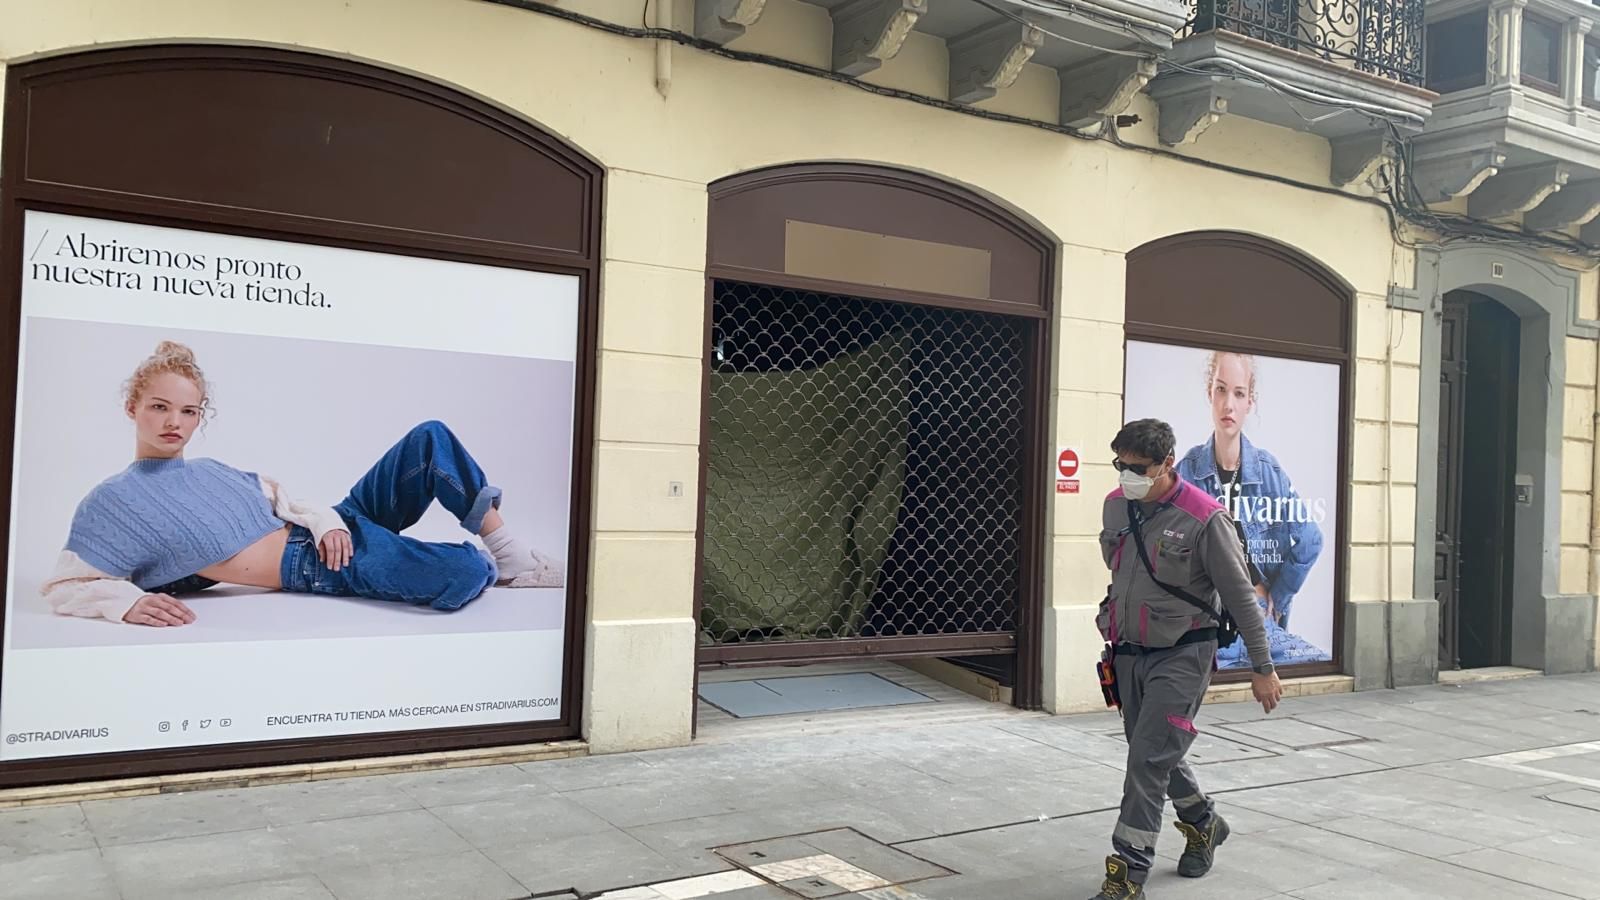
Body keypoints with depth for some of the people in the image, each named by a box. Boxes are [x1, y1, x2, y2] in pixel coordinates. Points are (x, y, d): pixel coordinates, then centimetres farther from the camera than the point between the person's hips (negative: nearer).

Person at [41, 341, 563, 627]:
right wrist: (129, 601, -28)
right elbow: (63, 587, -6)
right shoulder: (110, 502, 0)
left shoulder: (216, 471, 19)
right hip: (313, 567, -8)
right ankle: (486, 565, 6)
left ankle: (511, 556, -1)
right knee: (462, 576, -33)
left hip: (332, 532, 8)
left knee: (431, 439, -9)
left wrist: (325, 520, -4)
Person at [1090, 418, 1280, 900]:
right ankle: (1203, 823, 44)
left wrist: (1263, 668, -7)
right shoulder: (1115, 506, 1)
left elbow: (1240, 597, -11)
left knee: (1148, 758, -11)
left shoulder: (1203, 518, -18)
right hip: (1129, 654, 7)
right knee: (1156, 756, 18)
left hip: (1181, 656, -7)